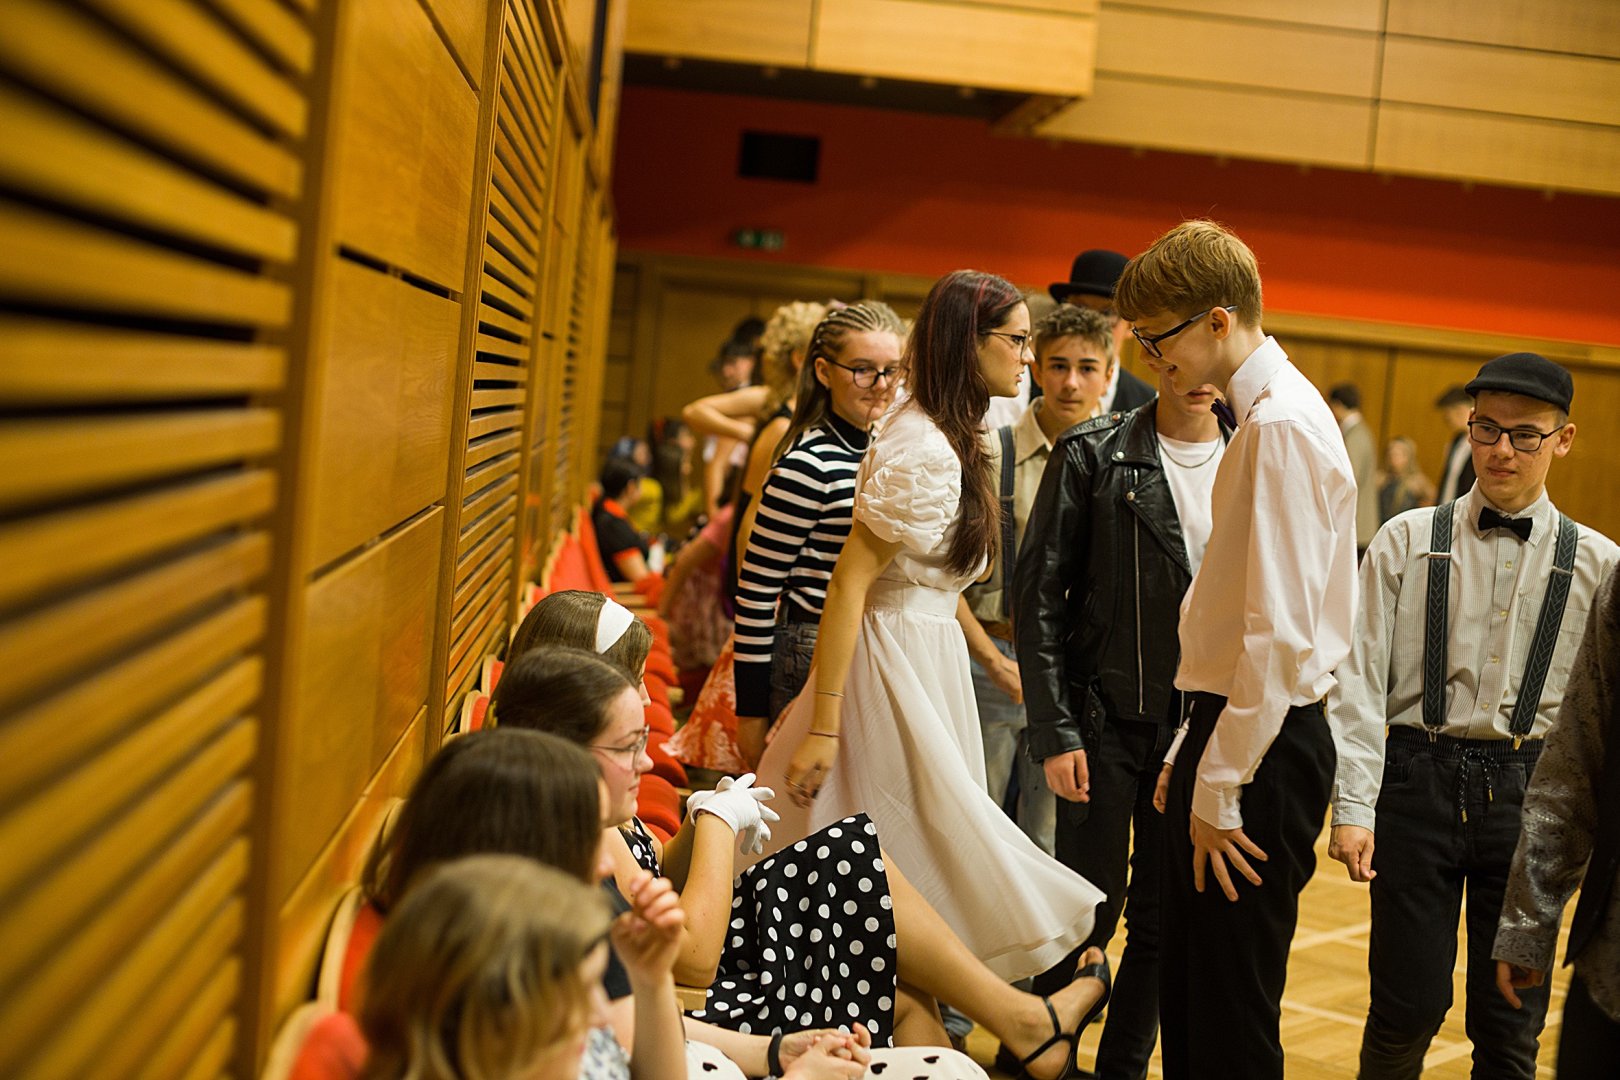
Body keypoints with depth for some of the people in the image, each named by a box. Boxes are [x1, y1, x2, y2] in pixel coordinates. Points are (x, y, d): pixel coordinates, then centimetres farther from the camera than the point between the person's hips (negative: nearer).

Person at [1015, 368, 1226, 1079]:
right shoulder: (1092, 455, -5)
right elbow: (1038, 594, -5)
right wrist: (1055, 730, -10)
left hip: (1202, 729, 3)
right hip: (1105, 721, -3)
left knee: (1165, 920, 11)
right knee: (1088, 912, 4)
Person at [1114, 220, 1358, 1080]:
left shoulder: (1280, 425, -18)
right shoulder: (1264, 414, 13)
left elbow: (1279, 633, -23)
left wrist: (1220, 788, -19)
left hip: (1261, 747, -10)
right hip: (1234, 728, 10)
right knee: (1185, 999, 19)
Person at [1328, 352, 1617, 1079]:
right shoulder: (1407, 542, 1)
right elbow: (1361, 680, -2)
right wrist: (1353, 808, -8)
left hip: (1529, 792, 1)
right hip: (1420, 779, -1)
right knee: (1408, 1005, 4)